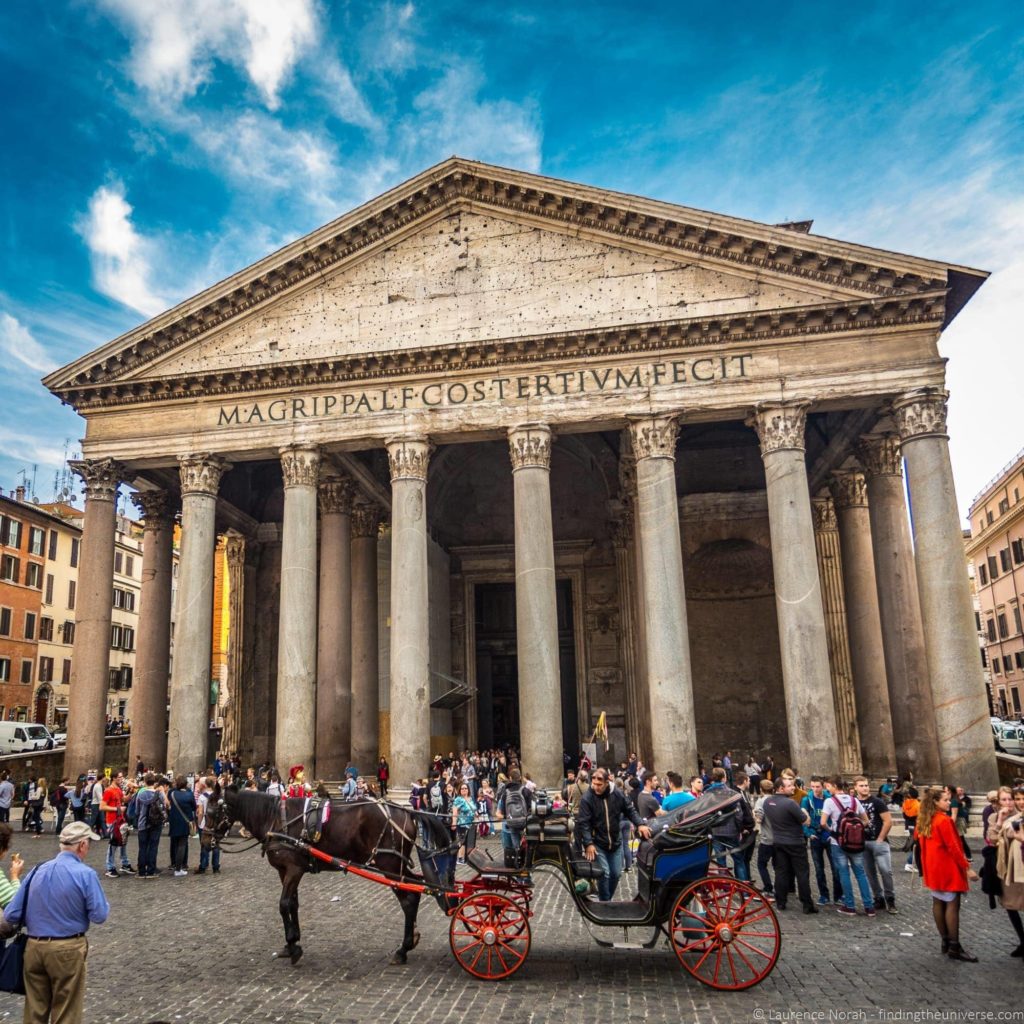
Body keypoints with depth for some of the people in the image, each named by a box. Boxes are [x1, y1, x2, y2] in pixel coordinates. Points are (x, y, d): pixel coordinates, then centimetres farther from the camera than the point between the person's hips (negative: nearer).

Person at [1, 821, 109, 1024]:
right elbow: (99, 916, -13)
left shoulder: (37, 871, 0)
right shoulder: (85, 874, -15)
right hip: (67, 950, -5)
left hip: (34, 947, 5)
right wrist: (104, 904, 8)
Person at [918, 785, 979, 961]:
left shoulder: (924, 820, 7)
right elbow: (953, 847, -19)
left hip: (933, 868, 9)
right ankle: (954, 947, -2)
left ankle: (945, 941, 19)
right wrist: (967, 868, -12)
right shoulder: (944, 820, -18)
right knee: (952, 905, -4)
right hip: (947, 868, -9)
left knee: (938, 903, 12)